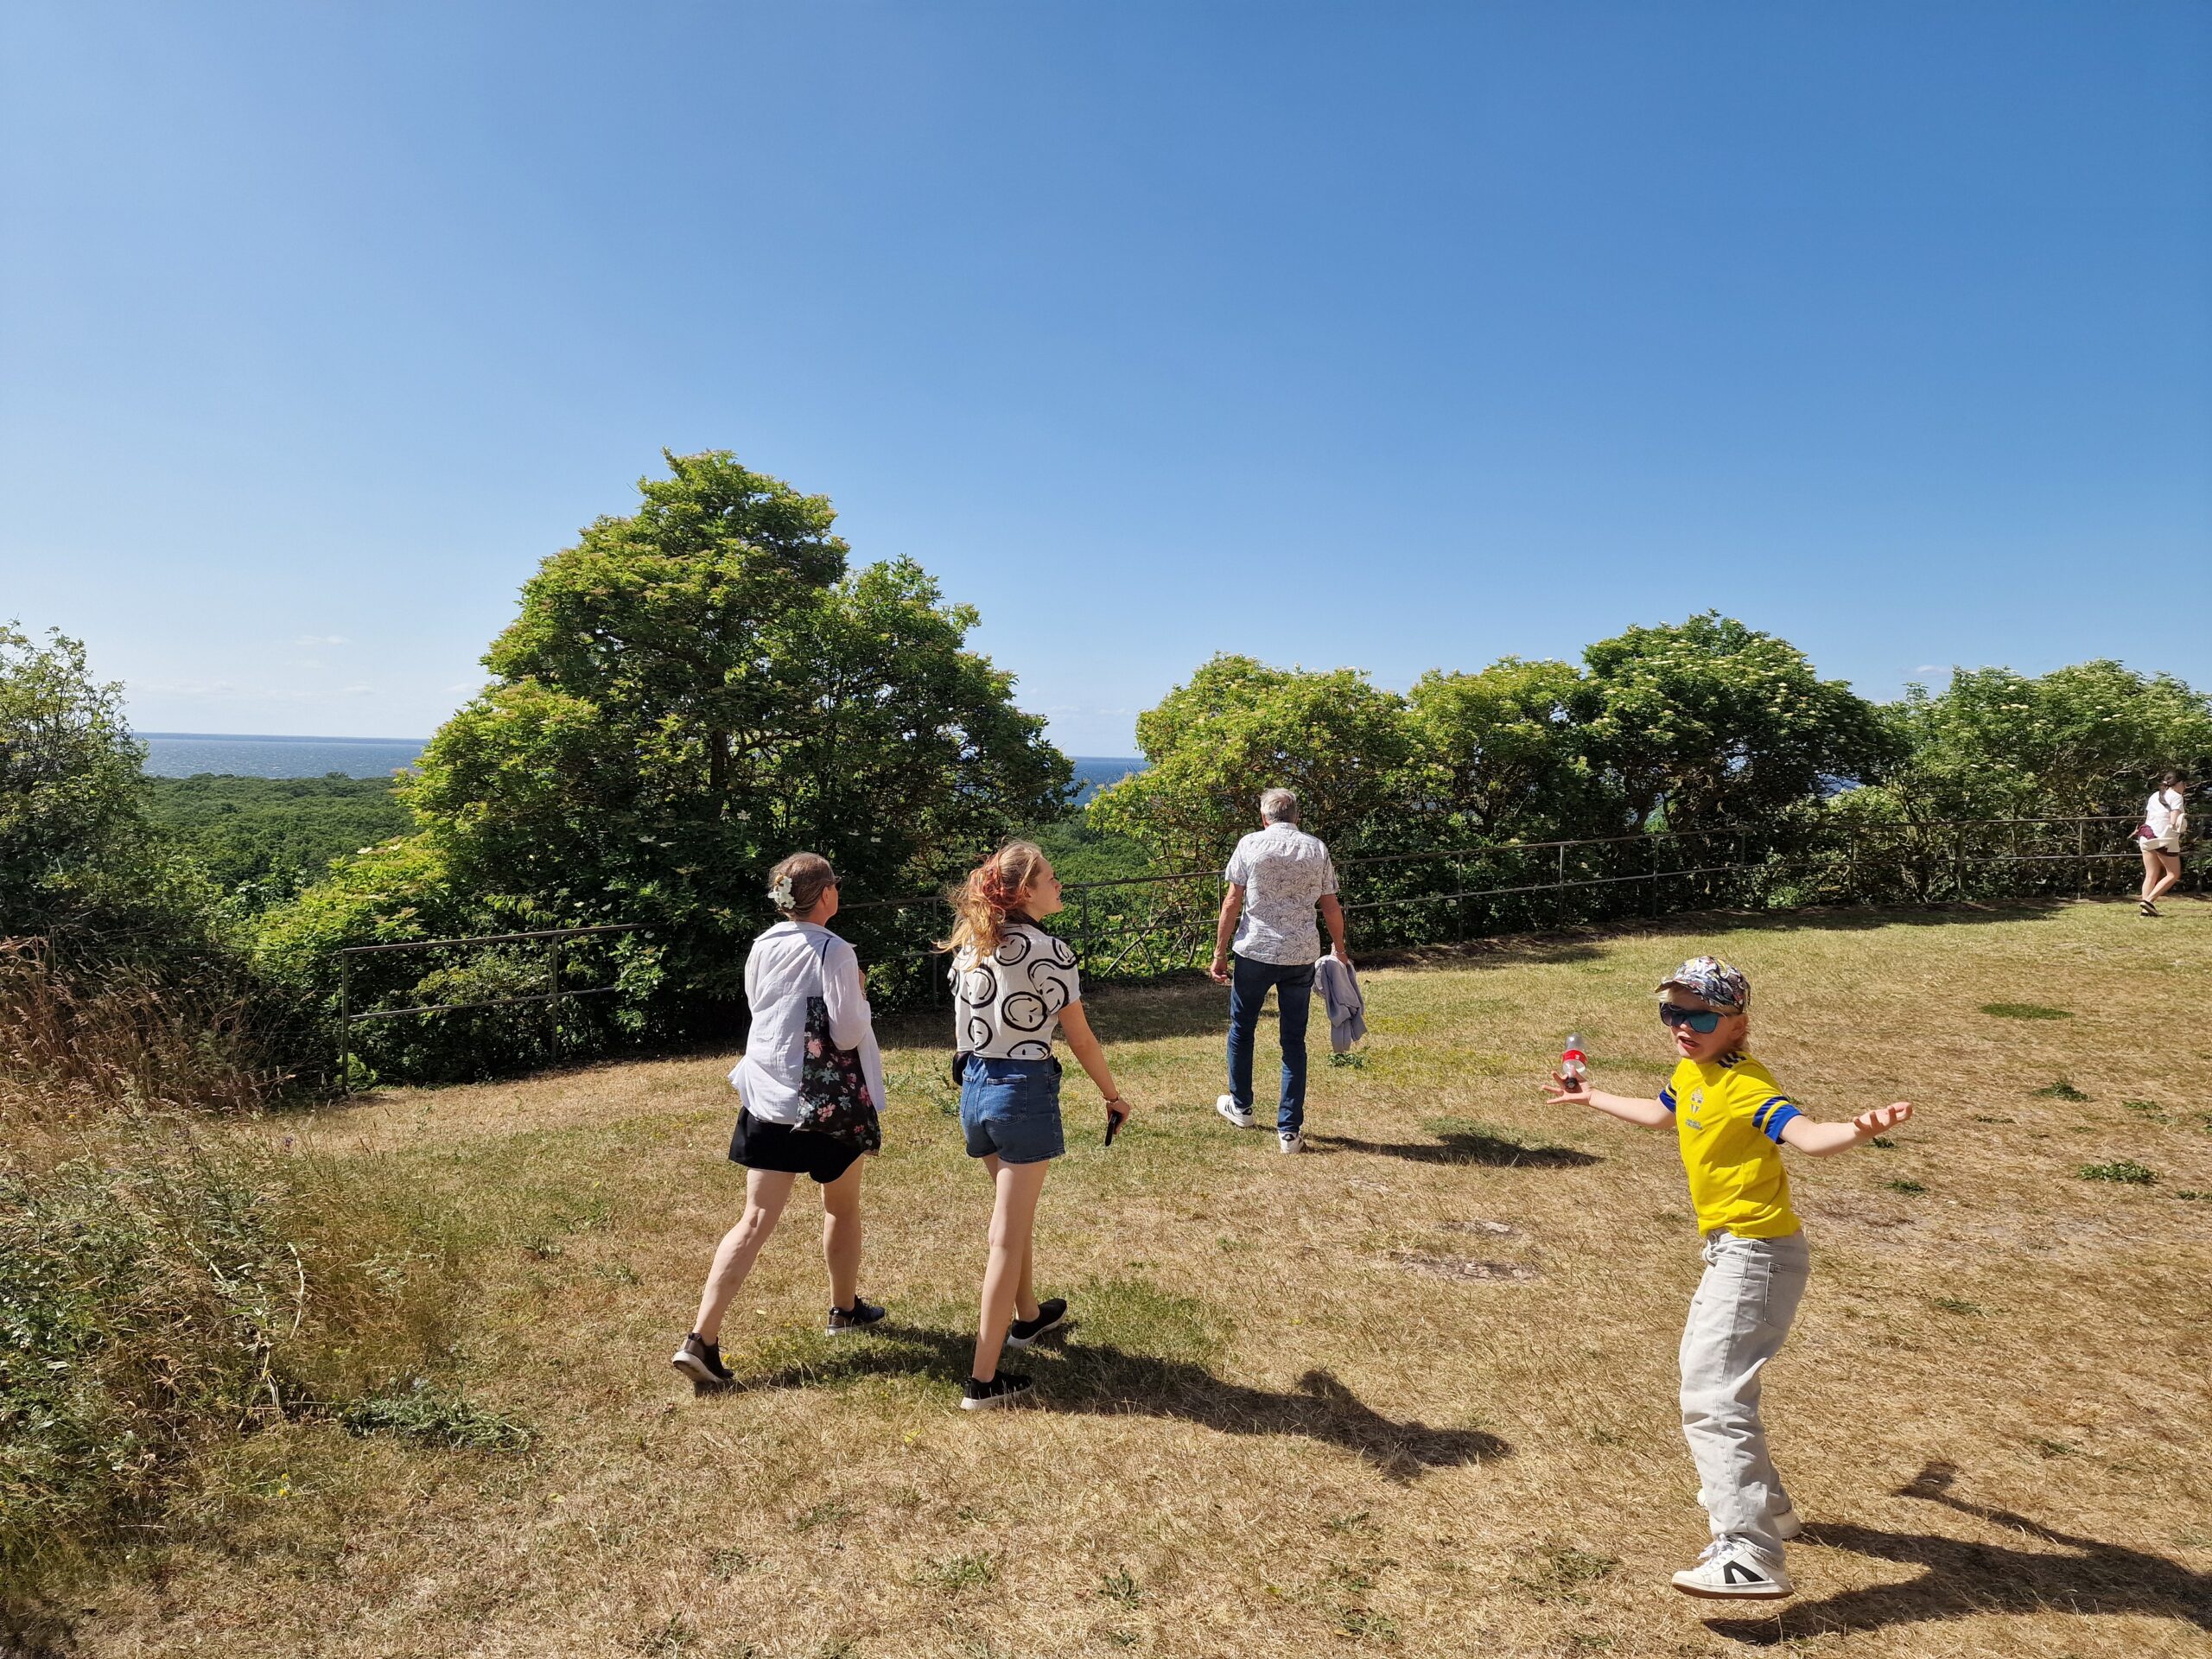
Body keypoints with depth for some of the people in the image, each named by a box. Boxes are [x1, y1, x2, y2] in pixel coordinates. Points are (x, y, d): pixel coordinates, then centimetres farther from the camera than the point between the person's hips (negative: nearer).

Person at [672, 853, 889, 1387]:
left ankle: (701, 1338, -4)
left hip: (767, 1097, 5)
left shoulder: (761, 948, 3)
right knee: (842, 1207, 19)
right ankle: (845, 1308, 36)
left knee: (755, 1221, 4)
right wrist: (859, 996, -1)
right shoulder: (834, 951, -17)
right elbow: (848, 1033, -19)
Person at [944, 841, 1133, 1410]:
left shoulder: (969, 945, 4)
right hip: (1024, 1092, -7)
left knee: (1016, 1212, 27)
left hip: (975, 1088, 8)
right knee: (1007, 1239, 0)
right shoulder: (1048, 951, -16)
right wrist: (1114, 1096, 5)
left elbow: (960, 1029, 11)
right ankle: (983, 1379, 7)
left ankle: (1027, 1316, 47)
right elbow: (1081, 1040, -9)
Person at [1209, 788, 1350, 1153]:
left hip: (1255, 952, -2)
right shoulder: (1317, 850, 4)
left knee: (1241, 1029, 19)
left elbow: (1232, 903, -5)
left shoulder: (1251, 844, -3)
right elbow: (1331, 908, 8)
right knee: (1294, 1041, 9)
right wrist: (1339, 949, 24)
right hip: (1301, 957, 2)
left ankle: (1240, 1107, 34)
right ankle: (1290, 1130, 9)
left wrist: (1220, 952, 0)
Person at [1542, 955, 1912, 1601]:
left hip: (1756, 1256, -11)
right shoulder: (1690, 1073, 6)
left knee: (1712, 1397, -15)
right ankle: (1763, 1503, 45)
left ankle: (1750, 1558, -11)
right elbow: (1661, 1114, 28)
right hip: (1731, 1253, 11)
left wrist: (1860, 1130, -58)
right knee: (1703, 1368, 26)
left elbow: (1808, 1135, -37)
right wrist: (1591, 1098, 39)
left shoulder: (1746, 1087, -21)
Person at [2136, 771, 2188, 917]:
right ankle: (2148, 900, -11)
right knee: (2174, 874, 3)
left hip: (2146, 837, 7)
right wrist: (2184, 818, 6)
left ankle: (2145, 909, -1)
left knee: (2151, 875, 8)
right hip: (2165, 839, -7)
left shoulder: (2154, 796, 16)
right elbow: (2174, 823, -12)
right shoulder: (2176, 796, -4)